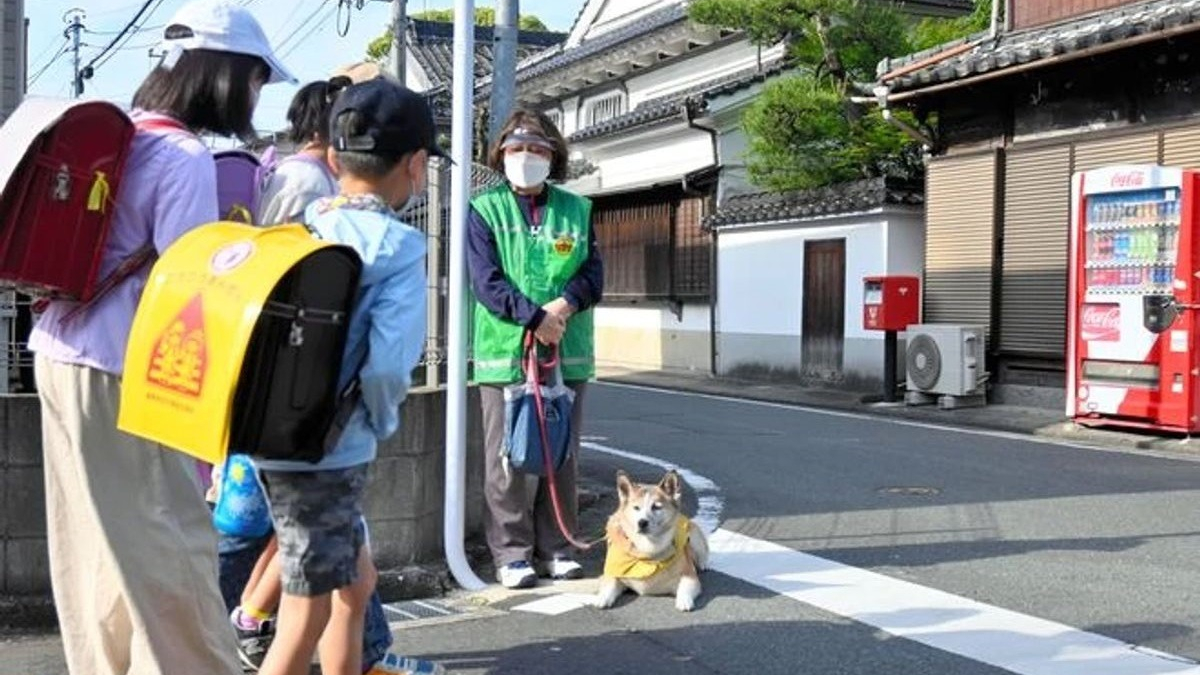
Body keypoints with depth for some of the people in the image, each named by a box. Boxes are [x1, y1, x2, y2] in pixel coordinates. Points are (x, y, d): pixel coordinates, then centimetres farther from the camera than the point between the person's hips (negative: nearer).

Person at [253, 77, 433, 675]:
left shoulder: (300, 226, 6)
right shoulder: (397, 248, -13)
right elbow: (387, 365, -23)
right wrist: (384, 423, -4)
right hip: (325, 450, -7)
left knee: (355, 584, 23)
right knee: (305, 623, 3)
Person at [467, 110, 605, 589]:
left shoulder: (576, 210, 12)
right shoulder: (485, 210, 3)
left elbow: (593, 273, 6)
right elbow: (486, 281, -8)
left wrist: (566, 303, -15)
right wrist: (534, 316, -18)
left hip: (567, 353, 3)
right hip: (505, 352, -3)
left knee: (562, 456, 9)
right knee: (506, 459, 0)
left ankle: (555, 549, 19)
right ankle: (512, 554, 8)